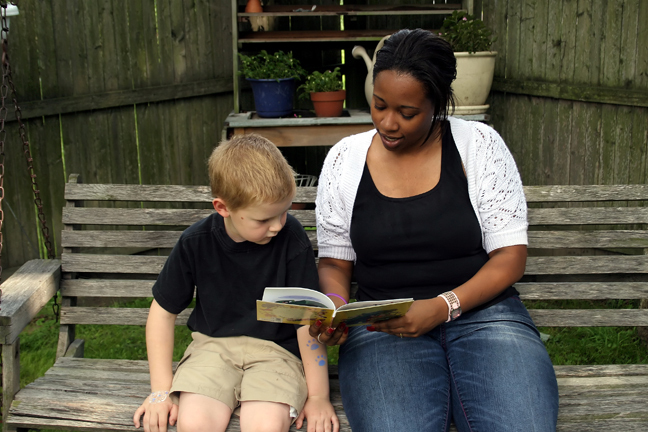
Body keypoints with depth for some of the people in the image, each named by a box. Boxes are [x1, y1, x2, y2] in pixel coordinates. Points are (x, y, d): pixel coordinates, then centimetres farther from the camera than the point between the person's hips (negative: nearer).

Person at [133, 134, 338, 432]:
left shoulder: (291, 237, -13)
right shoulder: (196, 243, -7)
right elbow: (163, 311, 4)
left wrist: (318, 396, -8)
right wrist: (161, 391, -2)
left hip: (275, 348, -1)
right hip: (213, 344, 2)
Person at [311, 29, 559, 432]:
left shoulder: (478, 144, 1)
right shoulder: (345, 158, 6)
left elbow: (510, 254, -1)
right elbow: (335, 262, 13)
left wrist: (441, 307, -15)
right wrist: (335, 307, -9)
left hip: (481, 311, 0)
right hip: (383, 327, 0)